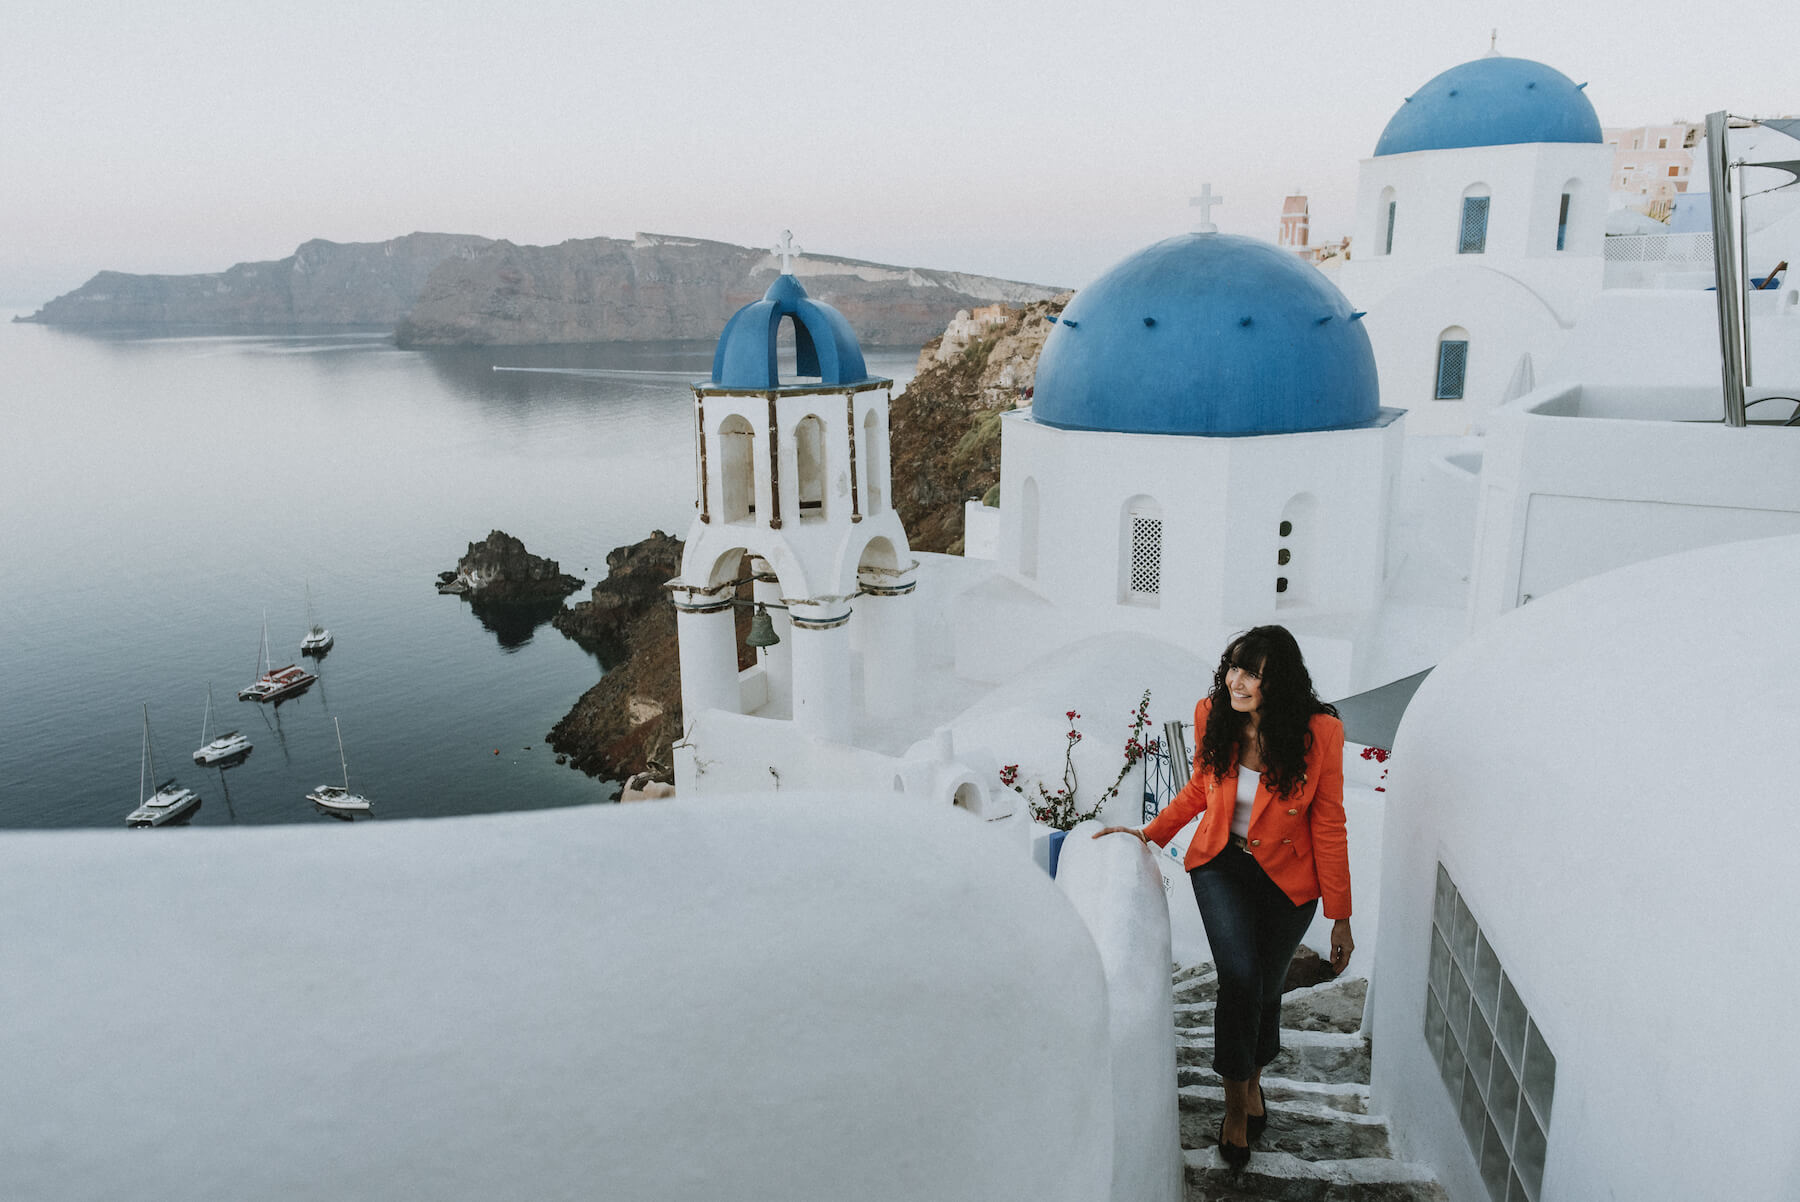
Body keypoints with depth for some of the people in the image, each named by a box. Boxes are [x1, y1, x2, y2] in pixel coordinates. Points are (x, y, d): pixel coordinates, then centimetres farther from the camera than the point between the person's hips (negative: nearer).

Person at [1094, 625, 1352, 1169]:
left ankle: (1253, 1077, 45)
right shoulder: (1212, 715, -13)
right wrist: (1149, 835, 1)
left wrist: (1341, 919, -9)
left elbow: (1329, 827, -13)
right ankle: (1237, 1103, 10)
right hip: (1221, 864, 1)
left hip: (1287, 878, -1)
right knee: (1240, 979, -14)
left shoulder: (1319, 732, -21)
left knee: (1265, 988, 13)